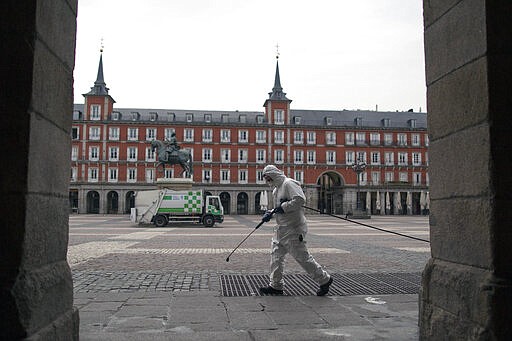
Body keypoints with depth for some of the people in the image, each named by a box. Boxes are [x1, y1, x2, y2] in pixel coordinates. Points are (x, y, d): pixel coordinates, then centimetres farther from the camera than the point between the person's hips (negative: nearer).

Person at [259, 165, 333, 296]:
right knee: (276, 255, 9)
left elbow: (300, 199, -26)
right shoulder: (276, 189, 17)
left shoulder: (289, 183, -14)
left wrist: (284, 206, -20)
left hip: (293, 228, -10)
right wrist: (270, 213, 9)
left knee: (302, 257, -3)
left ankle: (325, 280, 12)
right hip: (281, 228, 10)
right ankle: (276, 286, 18)